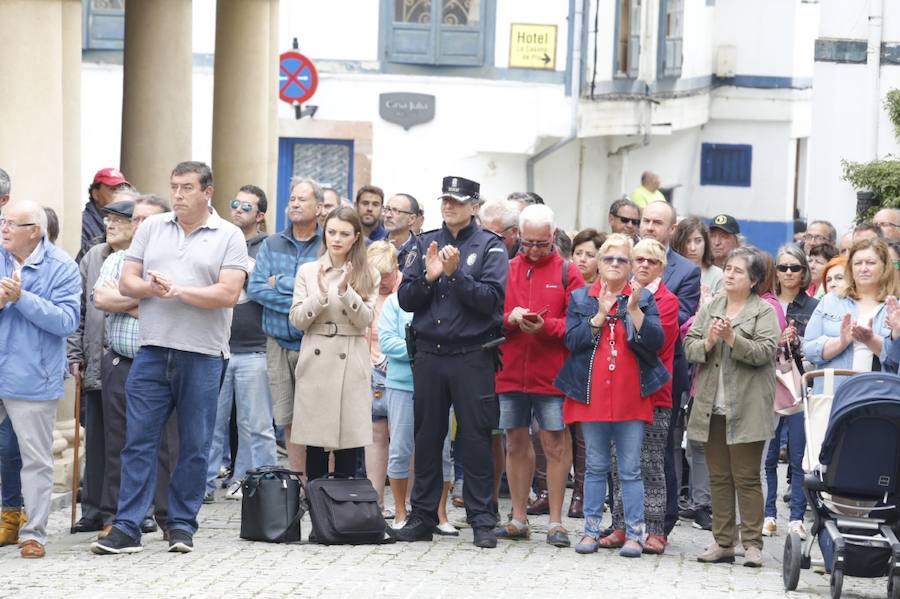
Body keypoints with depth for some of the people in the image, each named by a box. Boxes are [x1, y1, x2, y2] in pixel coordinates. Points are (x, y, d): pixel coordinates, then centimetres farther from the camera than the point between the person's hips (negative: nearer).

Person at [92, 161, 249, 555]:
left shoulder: (229, 237, 1)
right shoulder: (152, 228, 11)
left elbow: (228, 293, -10)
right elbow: (127, 282, 8)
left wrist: (177, 290, -15)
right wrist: (150, 288, -14)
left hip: (202, 356, -2)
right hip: (152, 350, 2)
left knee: (194, 446, 5)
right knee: (139, 440, 0)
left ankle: (182, 525, 15)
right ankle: (127, 527, 1)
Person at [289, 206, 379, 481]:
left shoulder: (368, 276, 7)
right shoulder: (308, 271, 7)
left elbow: (365, 320, -3)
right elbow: (297, 321, 2)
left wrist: (345, 291, -17)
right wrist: (321, 293, -13)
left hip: (351, 365, 0)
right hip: (315, 363, 0)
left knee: (348, 446, -1)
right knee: (315, 446, 0)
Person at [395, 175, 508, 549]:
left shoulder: (489, 246, 0)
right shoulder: (426, 243, 11)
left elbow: (492, 298, -12)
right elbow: (405, 299, 6)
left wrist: (456, 273, -20)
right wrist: (429, 277, -11)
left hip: (472, 357, -4)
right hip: (429, 356, 4)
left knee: (475, 439, -2)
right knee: (427, 437, 9)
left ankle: (482, 521, 3)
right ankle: (422, 517, 16)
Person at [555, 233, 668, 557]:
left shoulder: (644, 299, 7)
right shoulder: (580, 298, 9)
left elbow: (655, 342, -4)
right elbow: (572, 341, -2)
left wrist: (634, 311, -15)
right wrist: (600, 315, -11)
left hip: (631, 396, -1)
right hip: (591, 395, 1)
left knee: (630, 469, 0)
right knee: (595, 467, 7)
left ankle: (634, 533, 2)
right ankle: (591, 530, 13)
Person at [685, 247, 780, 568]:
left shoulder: (764, 311, -1)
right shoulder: (709, 309, 13)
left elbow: (765, 352, -13)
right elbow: (689, 347, 6)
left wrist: (732, 338, -23)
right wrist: (708, 342, -13)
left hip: (746, 408, -5)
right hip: (712, 407, 5)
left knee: (747, 478, -3)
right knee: (719, 477, 8)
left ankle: (752, 544, 1)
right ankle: (723, 542, 13)